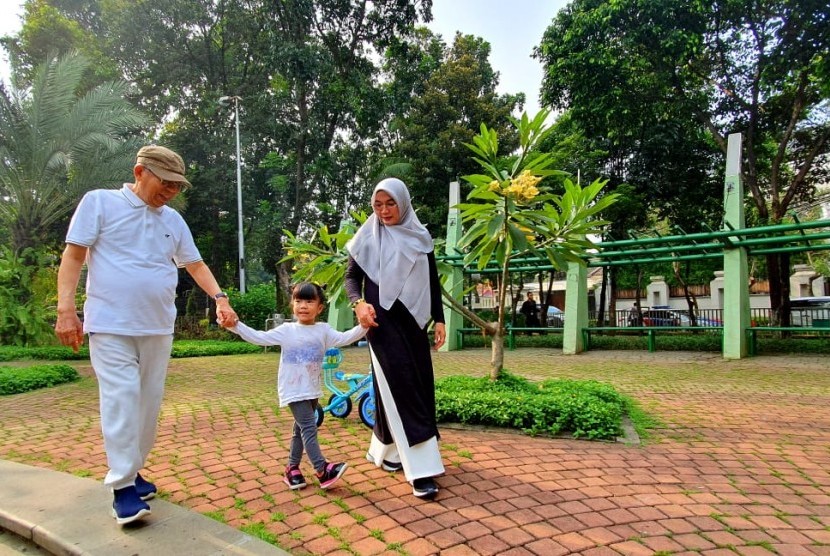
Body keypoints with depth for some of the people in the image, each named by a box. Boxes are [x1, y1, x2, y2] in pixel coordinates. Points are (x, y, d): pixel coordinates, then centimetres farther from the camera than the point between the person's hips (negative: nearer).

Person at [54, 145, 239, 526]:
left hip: (158, 327, 5)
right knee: (121, 400, -9)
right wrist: (66, 309, -11)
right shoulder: (100, 202, -1)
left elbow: (195, 264, 14)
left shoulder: (173, 220, 12)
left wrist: (219, 298, 0)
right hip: (111, 325, -5)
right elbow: (73, 256, -3)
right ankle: (122, 487, 1)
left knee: (149, 402, 9)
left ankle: (131, 470, 23)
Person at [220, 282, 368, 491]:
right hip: (293, 390, -4)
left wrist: (363, 327, -24)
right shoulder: (286, 331, -5)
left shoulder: (323, 330, 2)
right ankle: (323, 471, -8)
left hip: (312, 390, 4)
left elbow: (344, 338, -9)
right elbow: (258, 337, -7)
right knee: (309, 427, -11)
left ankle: (292, 468, 30)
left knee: (301, 429, 16)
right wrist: (235, 325, -18)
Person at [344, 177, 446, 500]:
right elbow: (351, 277, 2)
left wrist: (439, 319, 5)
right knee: (401, 388, -8)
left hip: (414, 322, 5)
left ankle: (384, 448, 29)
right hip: (384, 322, -4)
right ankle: (420, 469, -4)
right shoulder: (368, 238, 0)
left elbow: (433, 282, 11)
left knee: (420, 385, 9)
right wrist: (359, 303, -18)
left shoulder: (420, 237, 8)